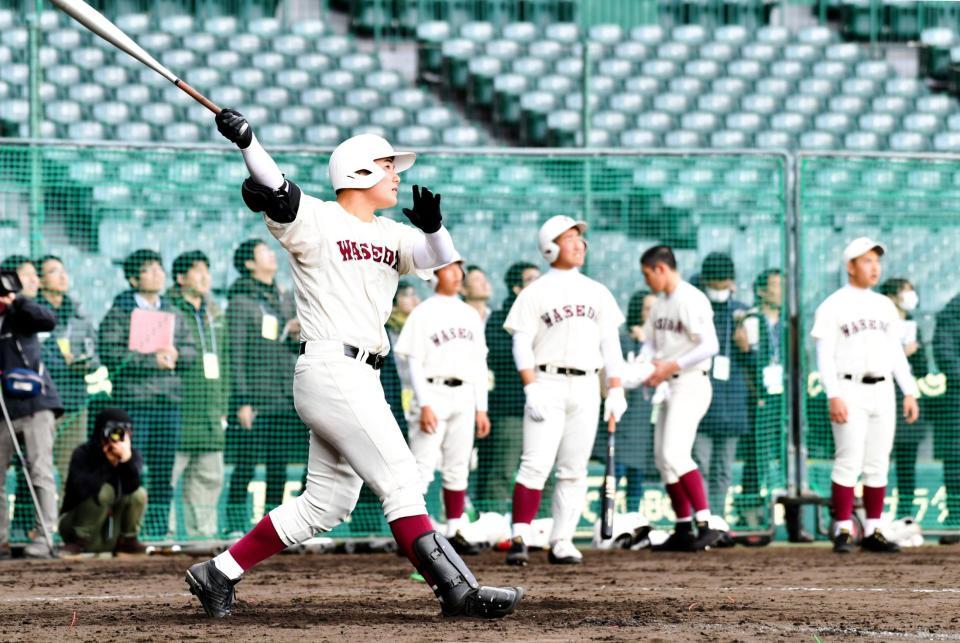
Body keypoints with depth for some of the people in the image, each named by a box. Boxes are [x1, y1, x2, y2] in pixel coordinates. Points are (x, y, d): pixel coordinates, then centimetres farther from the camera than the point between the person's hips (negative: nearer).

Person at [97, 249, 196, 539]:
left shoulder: (173, 313, 17)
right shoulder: (118, 313, 0)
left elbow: (191, 352, 17)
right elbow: (110, 354, -11)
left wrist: (176, 355, -6)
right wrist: (152, 360, -16)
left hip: (168, 398, 5)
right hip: (132, 398, -5)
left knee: (163, 472, 5)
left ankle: (158, 531, 10)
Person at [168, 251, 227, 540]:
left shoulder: (214, 314, 20)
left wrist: (223, 406, 21)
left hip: (210, 411, 8)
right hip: (177, 409, -8)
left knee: (209, 476, 8)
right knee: (166, 472, -9)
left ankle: (203, 532, 13)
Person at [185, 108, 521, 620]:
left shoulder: (391, 236, 18)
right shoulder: (317, 220, -3)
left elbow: (439, 257, 6)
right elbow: (273, 193, -18)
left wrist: (432, 227, -16)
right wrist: (246, 143, -34)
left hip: (359, 380, 9)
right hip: (331, 370, -9)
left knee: (326, 504, 10)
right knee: (400, 481, -12)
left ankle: (219, 573, 16)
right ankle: (456, 592, -13)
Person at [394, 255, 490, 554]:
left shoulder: (470, 315, 16)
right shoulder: (423, 313, -1)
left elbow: (479, 364, 18)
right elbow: (415, 363, -6)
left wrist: (481, 408, 12)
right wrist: (424, 405, -16)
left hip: (464, 397, 6)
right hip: (433, 393, -6)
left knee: (458, 468, 8)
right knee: (422, 467, -11)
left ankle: (455, 532, 13)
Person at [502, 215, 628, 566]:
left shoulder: (597, 293, 16)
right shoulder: (535, 293, 4)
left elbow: (610, 343, 14)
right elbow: (522, 344, -3)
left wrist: (615, 391, 4)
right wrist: (531, 389, -15)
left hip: (586, 387, 4)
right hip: (547, 384, -4)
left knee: (574, 470, 3)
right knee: (536, 463, -14)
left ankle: (561, 543, 5)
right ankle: (520, 538, -16)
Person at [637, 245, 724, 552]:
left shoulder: (691, 300, -14)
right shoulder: (660, 303, 14)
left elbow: (710, 346, -22)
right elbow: (650, 343, 20)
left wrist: (671, 366, -22)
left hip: (690, 385, -10)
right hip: (669, 387, 10)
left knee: (675, 454, -20)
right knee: (663, 458, 10)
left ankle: (706, 524, -22)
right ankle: (683, 530, 16)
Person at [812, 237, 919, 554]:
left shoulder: (885, 306, 16)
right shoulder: (833, 306, -1)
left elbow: (896, 352, 18)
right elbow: (824, 355, -7)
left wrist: (909, 392, 9)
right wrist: (833, 396, -18)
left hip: (882, 391, 6)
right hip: (849, 391, -6)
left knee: (878, 465, 5)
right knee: (849, 462, -11)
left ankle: (872, 531, 9)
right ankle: (843, 531, -7)